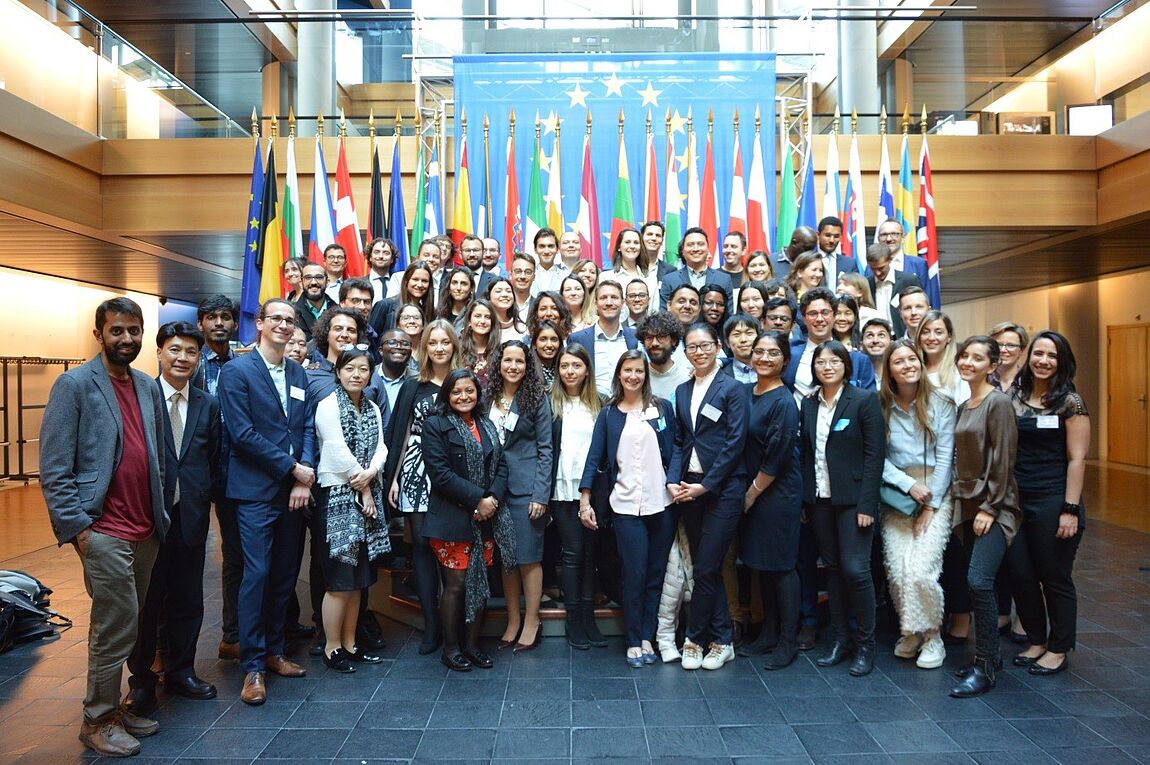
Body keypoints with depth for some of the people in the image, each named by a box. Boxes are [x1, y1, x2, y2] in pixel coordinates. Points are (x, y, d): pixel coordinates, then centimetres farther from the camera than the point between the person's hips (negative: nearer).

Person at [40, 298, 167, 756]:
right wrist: (76, 527, -13)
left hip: (146, 530, 6)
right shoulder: (74, 385, -6)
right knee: (117, 625, -1)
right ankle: (98, 720, 16)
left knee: (123, 624, 15)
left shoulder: (148, 388, 12)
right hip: (104, 532, -6)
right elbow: (53, 468, -9)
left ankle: (112, 705, 29)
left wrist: (160, 513, 12)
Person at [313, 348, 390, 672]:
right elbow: (338, 451, -13)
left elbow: (380, 447, 6)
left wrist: (369, 473, -15)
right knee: (339, 578, -4)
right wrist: (362, 489, -9)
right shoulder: (328, 406, -7)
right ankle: (332, 648, 9)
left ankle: (350, 644, 21)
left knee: (357, 577, 11)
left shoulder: (373, 409, 14)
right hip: (337, 496, -7)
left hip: (367, 497, 7)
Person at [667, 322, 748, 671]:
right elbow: (679, 441, 11)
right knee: (706, 569, 10)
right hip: (689, 489, 6)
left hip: (721, 489, -5)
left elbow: (734, 444, -10)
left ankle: (694, 639, 13)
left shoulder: (732, 389, -5)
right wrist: (673, 481, -4)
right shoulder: (682, 391, 12)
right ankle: (721, 640, 22)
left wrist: (705, 485, -13)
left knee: (705, 569, -4)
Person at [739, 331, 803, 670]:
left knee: (781, 564, 2)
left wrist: (752, 493, -9)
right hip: (752, 490, 7)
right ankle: (769, 633, 27)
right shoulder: (746, 392, 6)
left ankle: (788, 642, 14)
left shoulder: (783, 402, -15)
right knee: (761, 563, 14)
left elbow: (777, 456, -16)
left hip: (779, 492, -7)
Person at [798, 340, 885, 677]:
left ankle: (865, 645, 10)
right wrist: (805, 498, 3)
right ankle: (840, 640, 21)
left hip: (852, 498, -4)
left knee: (855, 569, -6)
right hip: (819, 499, 5)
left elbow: (874, 454, -8)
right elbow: (806, 452, 9)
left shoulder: (865, 400, -5)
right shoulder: (809, 404, 9)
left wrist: (867, 504, -14)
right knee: (833, 568, 10)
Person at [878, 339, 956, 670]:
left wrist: (930, 505, -7)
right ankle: (910, 631, 19)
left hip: (935, 496, -2)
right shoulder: (880, 407, 4)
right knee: (897, 571, -7)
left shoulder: (940, 404, 0)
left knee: (920, 569, -15)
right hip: (896, 497, 2)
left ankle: (932, 634, 10)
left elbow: (945, 456, -3)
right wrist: (909, 485, -12)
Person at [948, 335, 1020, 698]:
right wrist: (958, 499, 12)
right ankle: (989, 656, 21)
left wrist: (989, 508, -15)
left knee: (979, 581, -15)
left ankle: (985, 668, -5)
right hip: (967, 504, 8)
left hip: (993, 505, -8)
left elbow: (1003, 460, -14)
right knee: (977, 583, 10)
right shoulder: (964, 406, 14)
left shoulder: (998, 402, -10)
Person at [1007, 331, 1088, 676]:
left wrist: (1070, 510, -14)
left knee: (1055, 578, 7)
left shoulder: (1069, 401, -7)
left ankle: (1058, 650, 24)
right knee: (1020, 574, 11)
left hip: (1052, 501, -5)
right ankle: (1036, 641, 30)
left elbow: (1076, 459, -10)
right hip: (1017, 500, 5)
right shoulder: (1015, 397, 6)